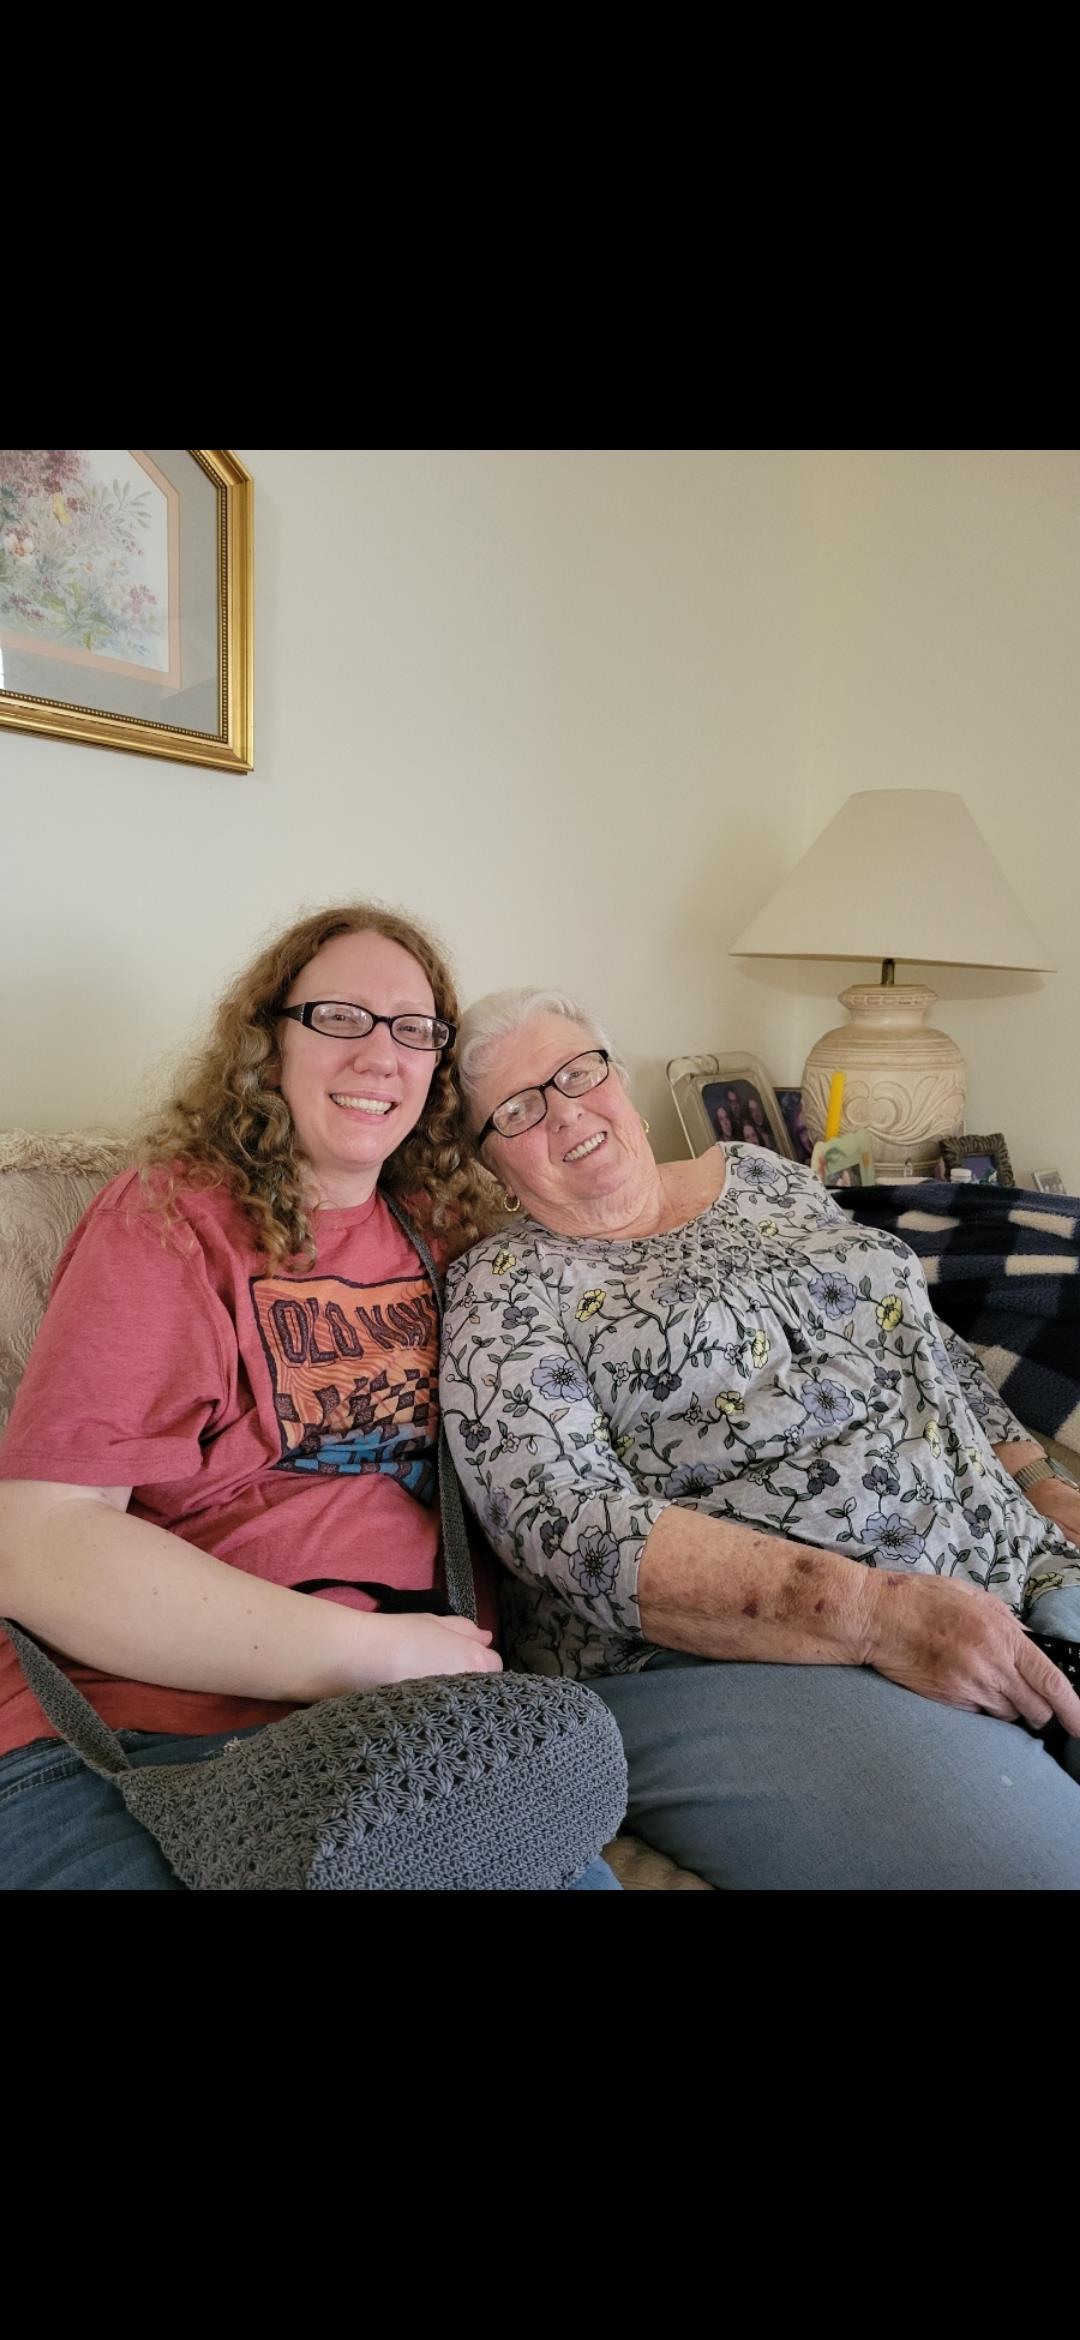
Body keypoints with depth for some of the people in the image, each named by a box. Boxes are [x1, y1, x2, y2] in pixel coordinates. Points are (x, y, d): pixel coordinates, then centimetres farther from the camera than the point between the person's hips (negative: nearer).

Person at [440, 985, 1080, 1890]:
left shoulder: (762, 1176, 16)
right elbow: (569, 1529, -13)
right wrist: (875, 1612, -21)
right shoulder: (501, 1289, -1)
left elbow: (931, 1341, 22)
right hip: (727, 1649, -5)